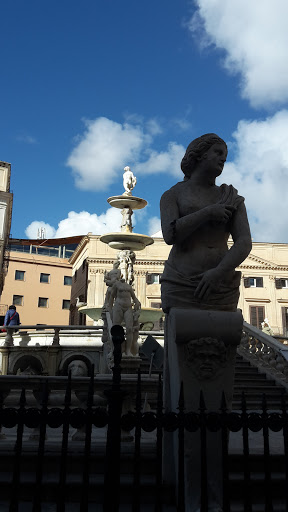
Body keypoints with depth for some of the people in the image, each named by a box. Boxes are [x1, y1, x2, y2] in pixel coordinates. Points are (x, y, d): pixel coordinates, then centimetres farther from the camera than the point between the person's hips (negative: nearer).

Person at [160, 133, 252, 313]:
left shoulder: (232, 199, 11)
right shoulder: (172, 195, 5)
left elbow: (244, 243, -4)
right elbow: (170, 235, -14)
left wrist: (218, 272, -20)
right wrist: (209, 213, -12)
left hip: (221, 288, 3)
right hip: (182, 288, -2)